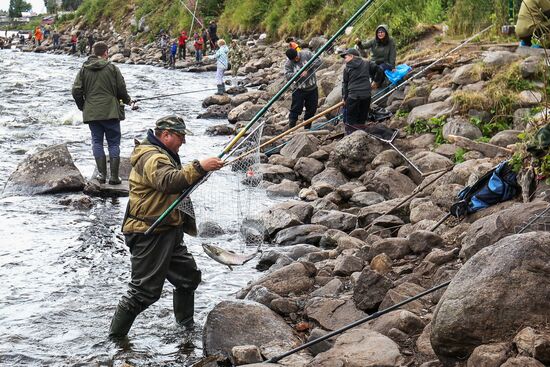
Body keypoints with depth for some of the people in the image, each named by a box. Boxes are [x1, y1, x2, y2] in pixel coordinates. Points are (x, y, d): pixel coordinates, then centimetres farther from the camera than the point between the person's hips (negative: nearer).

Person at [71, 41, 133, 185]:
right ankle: (114, 176, 3)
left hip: (91, 113, 2)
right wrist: (127, 100, 17)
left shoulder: (84, 70, 3)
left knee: (97, 142, 11)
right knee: (114, 143, 5)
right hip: (111, 112, -2)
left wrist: (82, 106, 16)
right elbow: (121, 89, -3)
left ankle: (102, 174, 7)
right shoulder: (112, 68, -4)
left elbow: (76, 91, 1)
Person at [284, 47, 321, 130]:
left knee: (312, 109, 11)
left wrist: (307, 67, -23)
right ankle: (291, 128, -1)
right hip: (299, 90, -2)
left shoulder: (306, 54, -7)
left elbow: (318, 62, -10)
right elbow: (287, 75, -20)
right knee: (295, 110, -7)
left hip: (312, 88, 2)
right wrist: (299, 74, -32)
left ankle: (307, 128, 26)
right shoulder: (288, 64, -9)